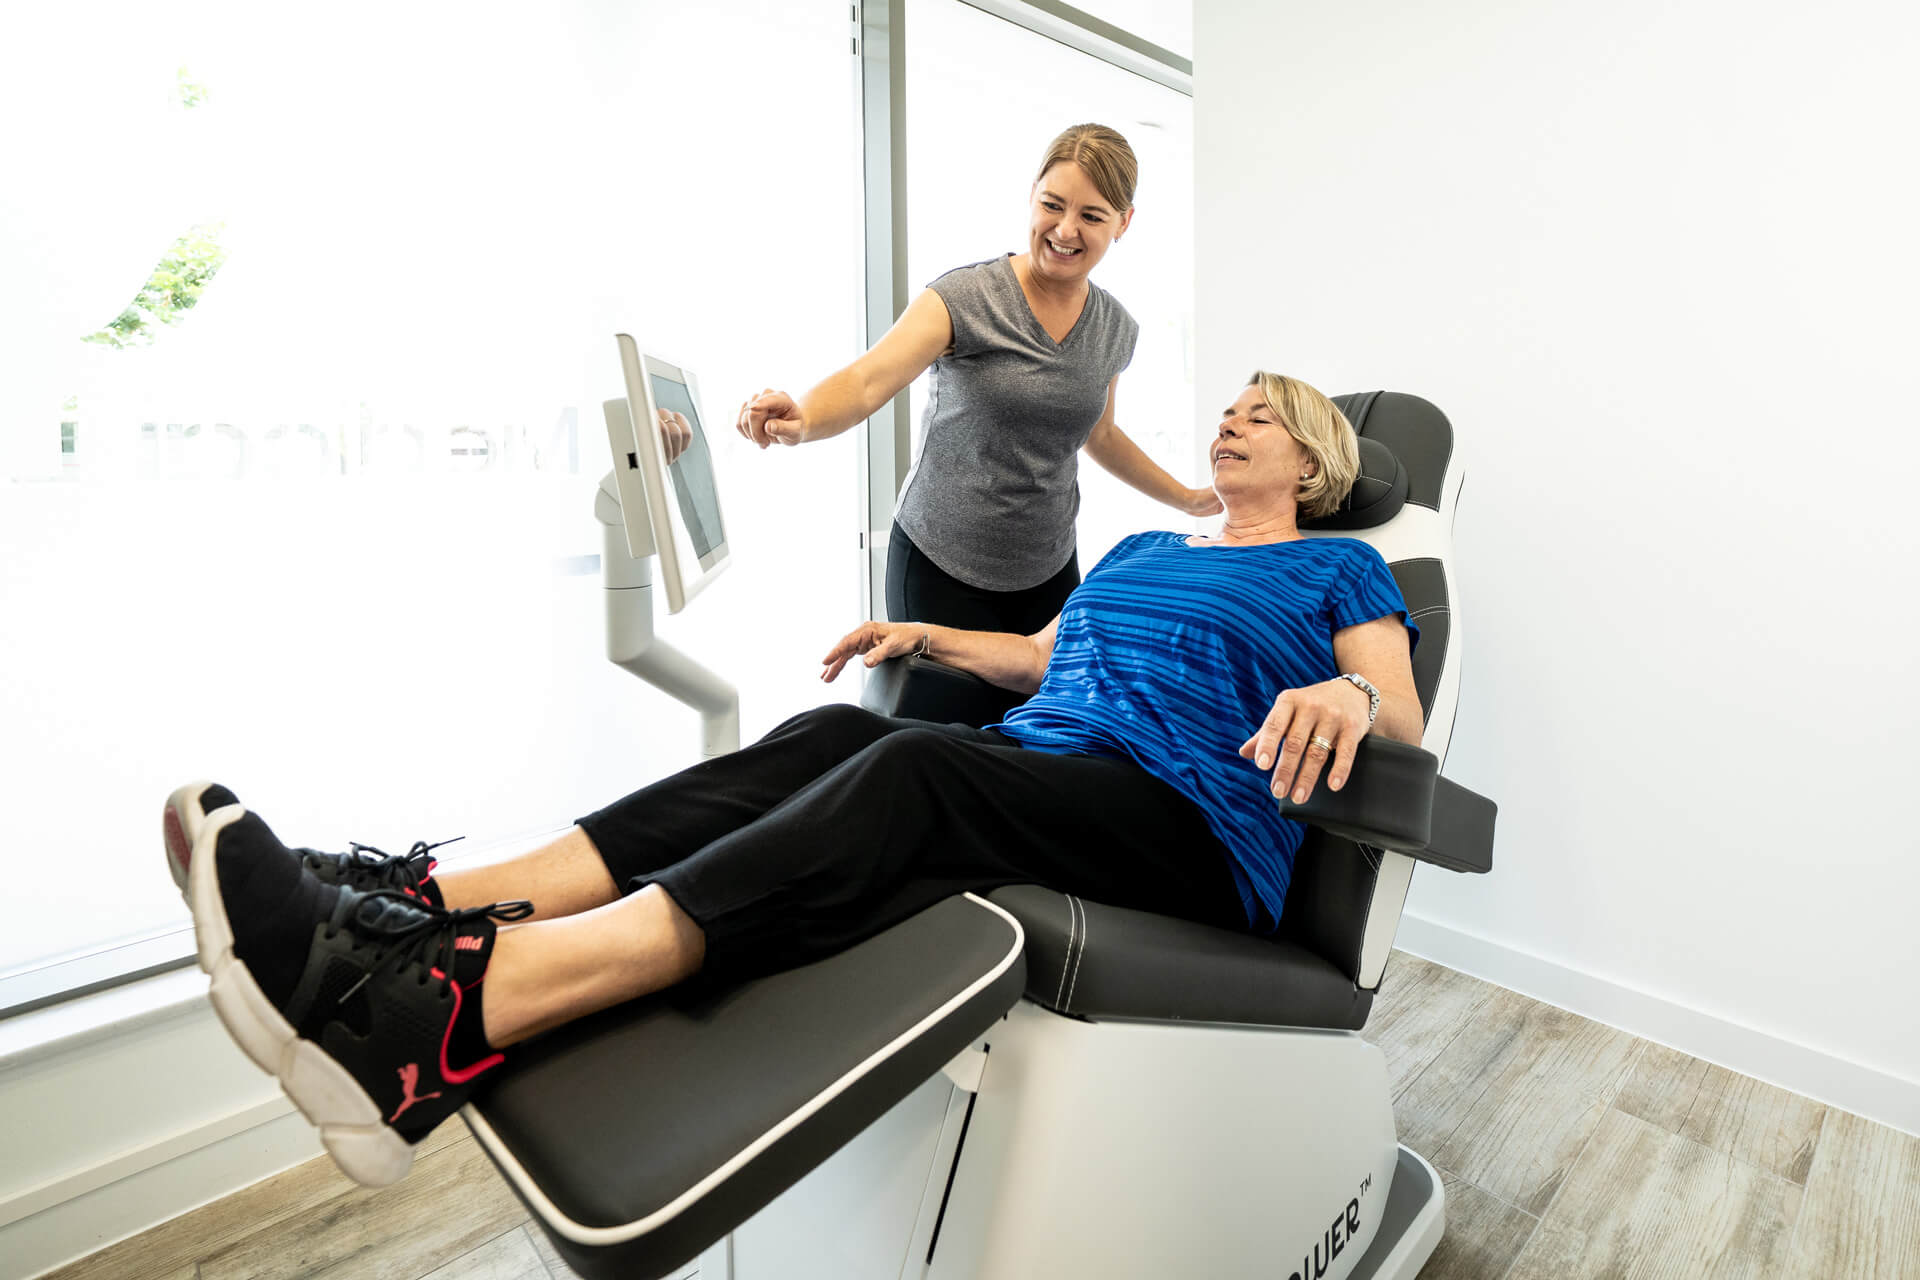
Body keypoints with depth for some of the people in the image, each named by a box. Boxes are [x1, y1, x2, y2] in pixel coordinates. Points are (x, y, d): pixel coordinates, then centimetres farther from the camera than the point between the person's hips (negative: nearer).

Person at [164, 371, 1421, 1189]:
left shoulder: (1339, 571, 17)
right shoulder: (1141, 547, 31)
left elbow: (1406, 717, 3)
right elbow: (1042, 654, 33)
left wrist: (1347, 693, -20)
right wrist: (930, 636, 20)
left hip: (1198, 824, -5)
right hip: (1032, 764, 5)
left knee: (908, 776, -34)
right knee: (833, 735, -24)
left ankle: (450, 1017, -46)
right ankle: (421, 906, -33)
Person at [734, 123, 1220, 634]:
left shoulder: (1115, 328, 4)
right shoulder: (966, 298, -13)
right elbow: (866, 380, -28)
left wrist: (1188, 499, 25)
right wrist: (801, 419, -49)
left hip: (1047, 572, 5)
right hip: (941, 568, -4)